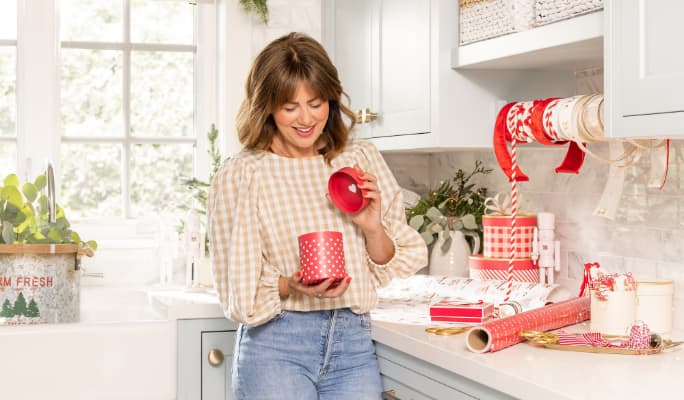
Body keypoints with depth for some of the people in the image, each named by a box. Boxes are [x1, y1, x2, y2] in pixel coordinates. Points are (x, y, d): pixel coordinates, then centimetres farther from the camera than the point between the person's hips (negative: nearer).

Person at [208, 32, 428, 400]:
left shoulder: (362, 159, 6)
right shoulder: (238, 176, -4)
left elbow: (393, 267, 9)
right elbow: (238, 293, -2)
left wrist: (372, 228, -10)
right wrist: (292, 286, -20)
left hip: (353, 345, 3)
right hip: (275, 346, -3)